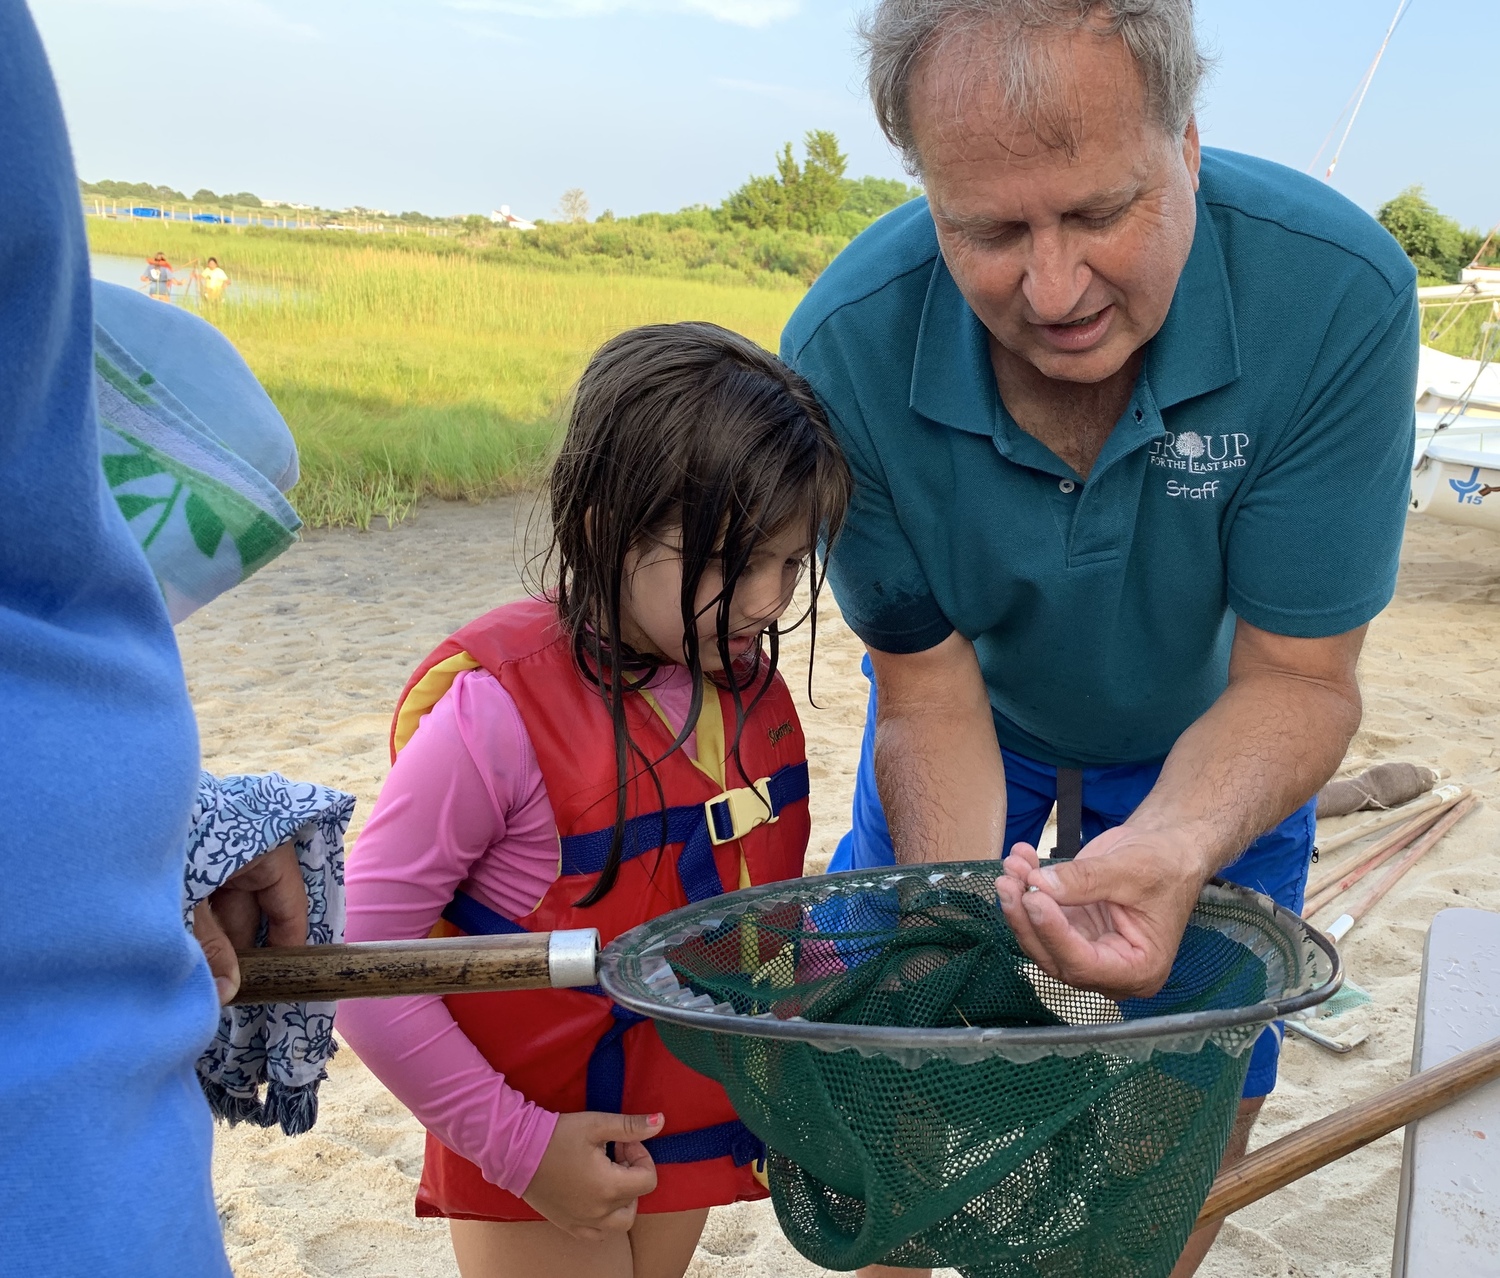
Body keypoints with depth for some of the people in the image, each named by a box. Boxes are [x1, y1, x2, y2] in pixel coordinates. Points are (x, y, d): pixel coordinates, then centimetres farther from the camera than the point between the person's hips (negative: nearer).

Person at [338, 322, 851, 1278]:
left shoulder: (750, 680, -6)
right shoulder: (500, 711, -26)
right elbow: (362, 958, -21)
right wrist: (515, 1142, -18)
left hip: (694, 1119, 6)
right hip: (541, 1155, -5)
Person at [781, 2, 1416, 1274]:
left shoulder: (1339, 291, -33)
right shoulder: (847, 349, -31)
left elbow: (1295, 678, -27)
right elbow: (931, 694, -21)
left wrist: (1175, 850, -47)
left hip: (1207, 746, 0)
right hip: (985, 721, 1)